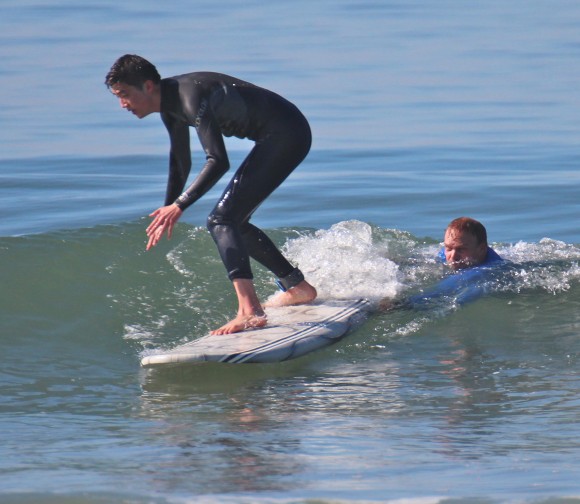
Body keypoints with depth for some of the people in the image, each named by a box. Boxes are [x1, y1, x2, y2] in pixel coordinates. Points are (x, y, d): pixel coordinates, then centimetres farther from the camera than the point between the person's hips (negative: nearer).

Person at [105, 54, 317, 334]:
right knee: (234, 223, 19)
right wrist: (168, 214, 25)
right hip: (283, 136, 10)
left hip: (285, 136, -10)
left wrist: (178, 206, -35)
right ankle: (298, 288, 31)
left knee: (223, 221, -18)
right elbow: (181, 164, 22)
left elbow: (218, 162, -32)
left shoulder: (190, 97, -23)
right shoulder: (171, 103, 8)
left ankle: (249, 312, -33)